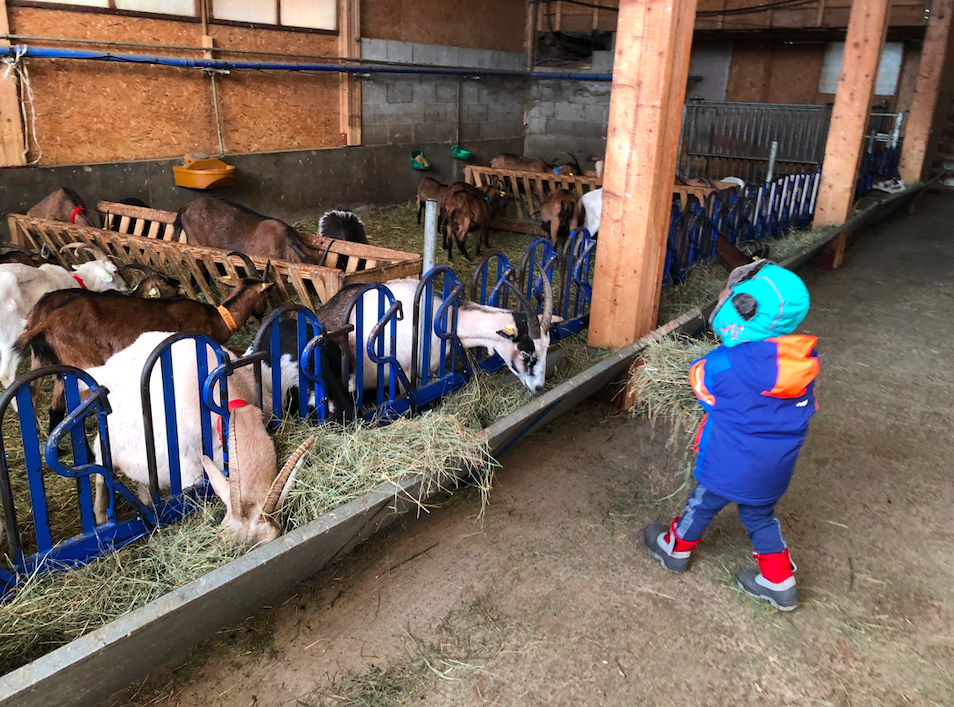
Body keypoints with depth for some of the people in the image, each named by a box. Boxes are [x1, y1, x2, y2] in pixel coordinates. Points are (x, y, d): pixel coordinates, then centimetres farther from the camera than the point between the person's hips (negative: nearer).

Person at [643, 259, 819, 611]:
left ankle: (676, 549, 44)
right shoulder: (806, 358, -12)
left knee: (702, 505, 20)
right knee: (760, 516, 26)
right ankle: (779, 581, 35)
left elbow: (700, 380, -7)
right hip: (776, 467, 5)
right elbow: (805, 408, 3)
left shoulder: (723, 364, -29)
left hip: (729, 465, -4)